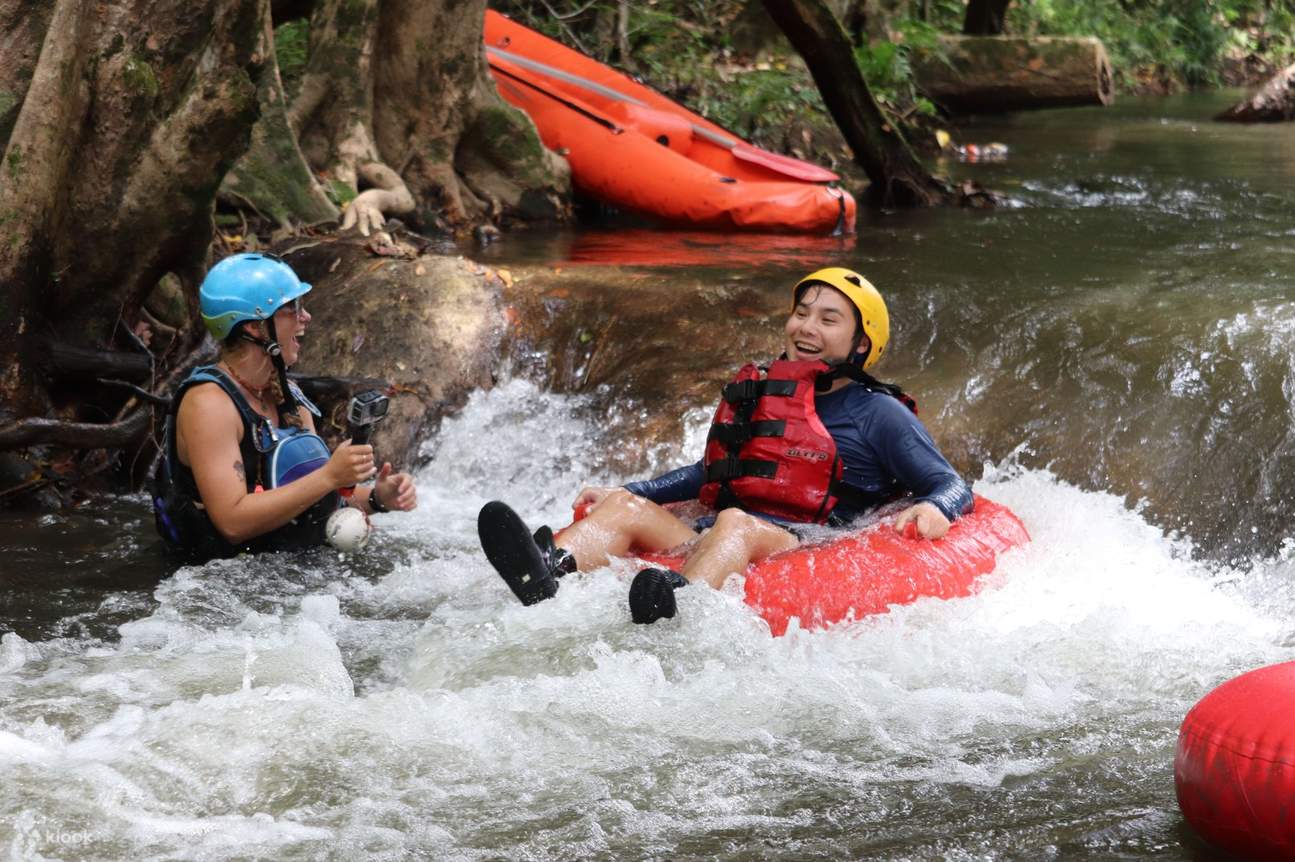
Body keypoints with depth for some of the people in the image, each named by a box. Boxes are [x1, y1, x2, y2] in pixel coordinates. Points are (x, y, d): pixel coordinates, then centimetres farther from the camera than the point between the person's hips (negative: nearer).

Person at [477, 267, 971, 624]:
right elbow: (711, 472, 37)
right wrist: (624, 494, 29)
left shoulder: (878, 414, 9)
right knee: (627, 508, -14)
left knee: (736, 523, -36)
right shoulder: (759, 395, 26)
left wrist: (934, 510, -20)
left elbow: (953, 486, 4)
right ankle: (546, 576, -47)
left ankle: (683, 606, -70)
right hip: (712, 546, 6)